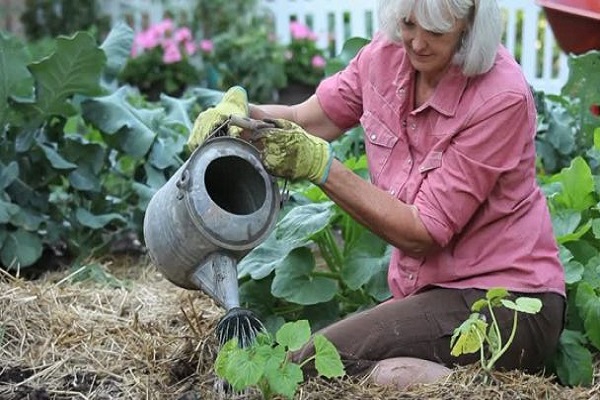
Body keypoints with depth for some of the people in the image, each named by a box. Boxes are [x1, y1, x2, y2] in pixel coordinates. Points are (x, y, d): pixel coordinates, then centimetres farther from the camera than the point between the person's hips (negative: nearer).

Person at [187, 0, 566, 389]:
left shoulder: (502, 96, -20)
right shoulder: (388, 53, -1)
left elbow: (422, 233, -18)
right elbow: (306, 120, 10)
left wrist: (319, 164, -22)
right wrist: (239, 109, -12)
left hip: (505, 303, -7)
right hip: (430, 291, 7)